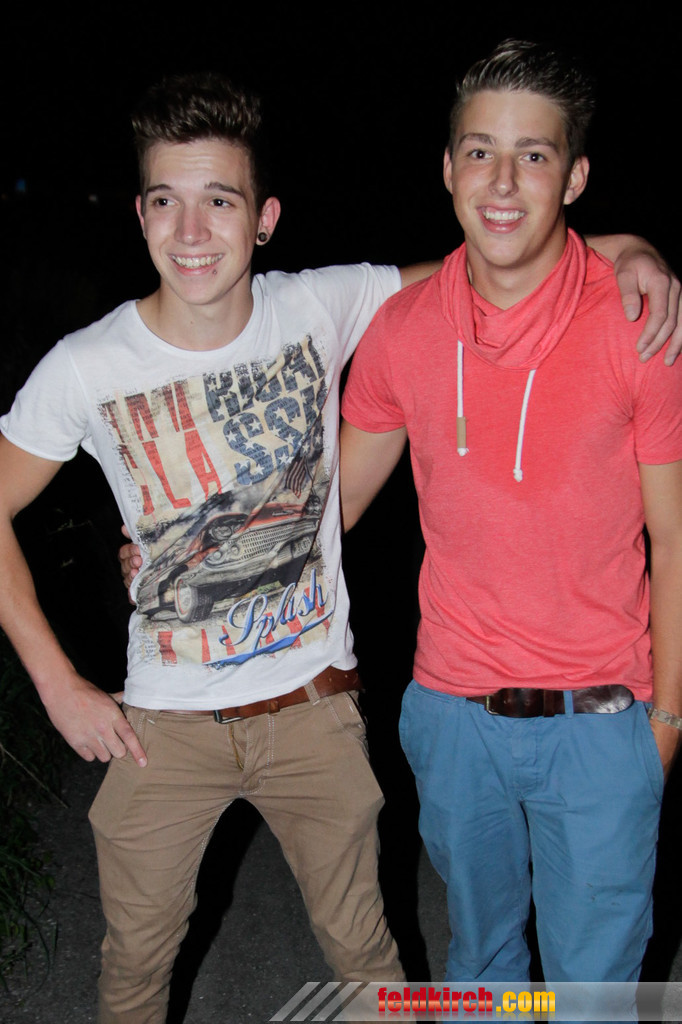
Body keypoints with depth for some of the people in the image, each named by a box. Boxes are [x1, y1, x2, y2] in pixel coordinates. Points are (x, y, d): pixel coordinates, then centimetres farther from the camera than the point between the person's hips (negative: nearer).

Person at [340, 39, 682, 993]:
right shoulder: (401, 328, -5)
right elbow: (330, 502, 8)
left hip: (599, 723, -2)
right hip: (451, 709, 3)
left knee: (594, 971, 15)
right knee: (479, 946, 24)